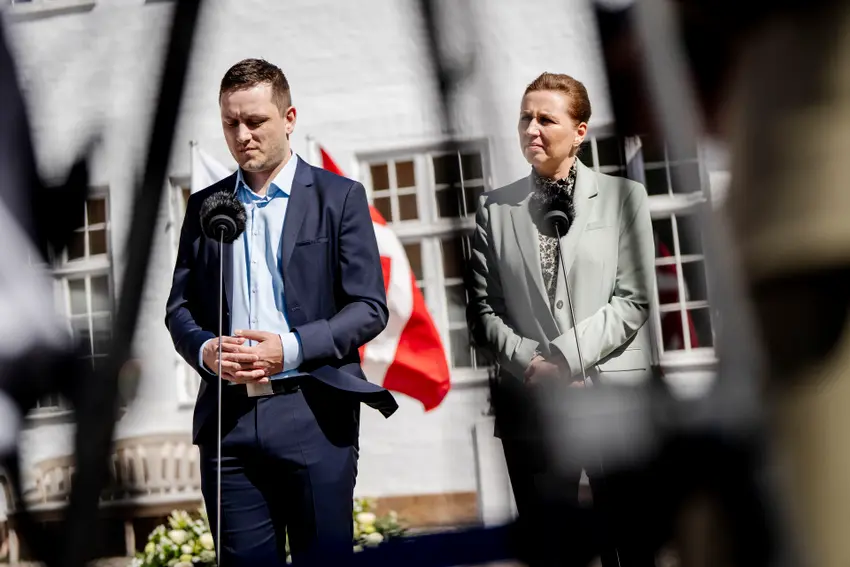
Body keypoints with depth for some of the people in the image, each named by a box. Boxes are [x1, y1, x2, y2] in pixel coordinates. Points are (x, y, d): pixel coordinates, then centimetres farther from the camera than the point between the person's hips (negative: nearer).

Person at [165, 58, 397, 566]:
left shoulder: (339, 197, 3)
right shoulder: (204, 206, 13)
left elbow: (370, 308, -2)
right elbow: (179, 307, 14)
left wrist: (290, 348, -15)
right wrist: (205, 349, -8)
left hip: (313, 415, -3)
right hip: (228, 416, 3)